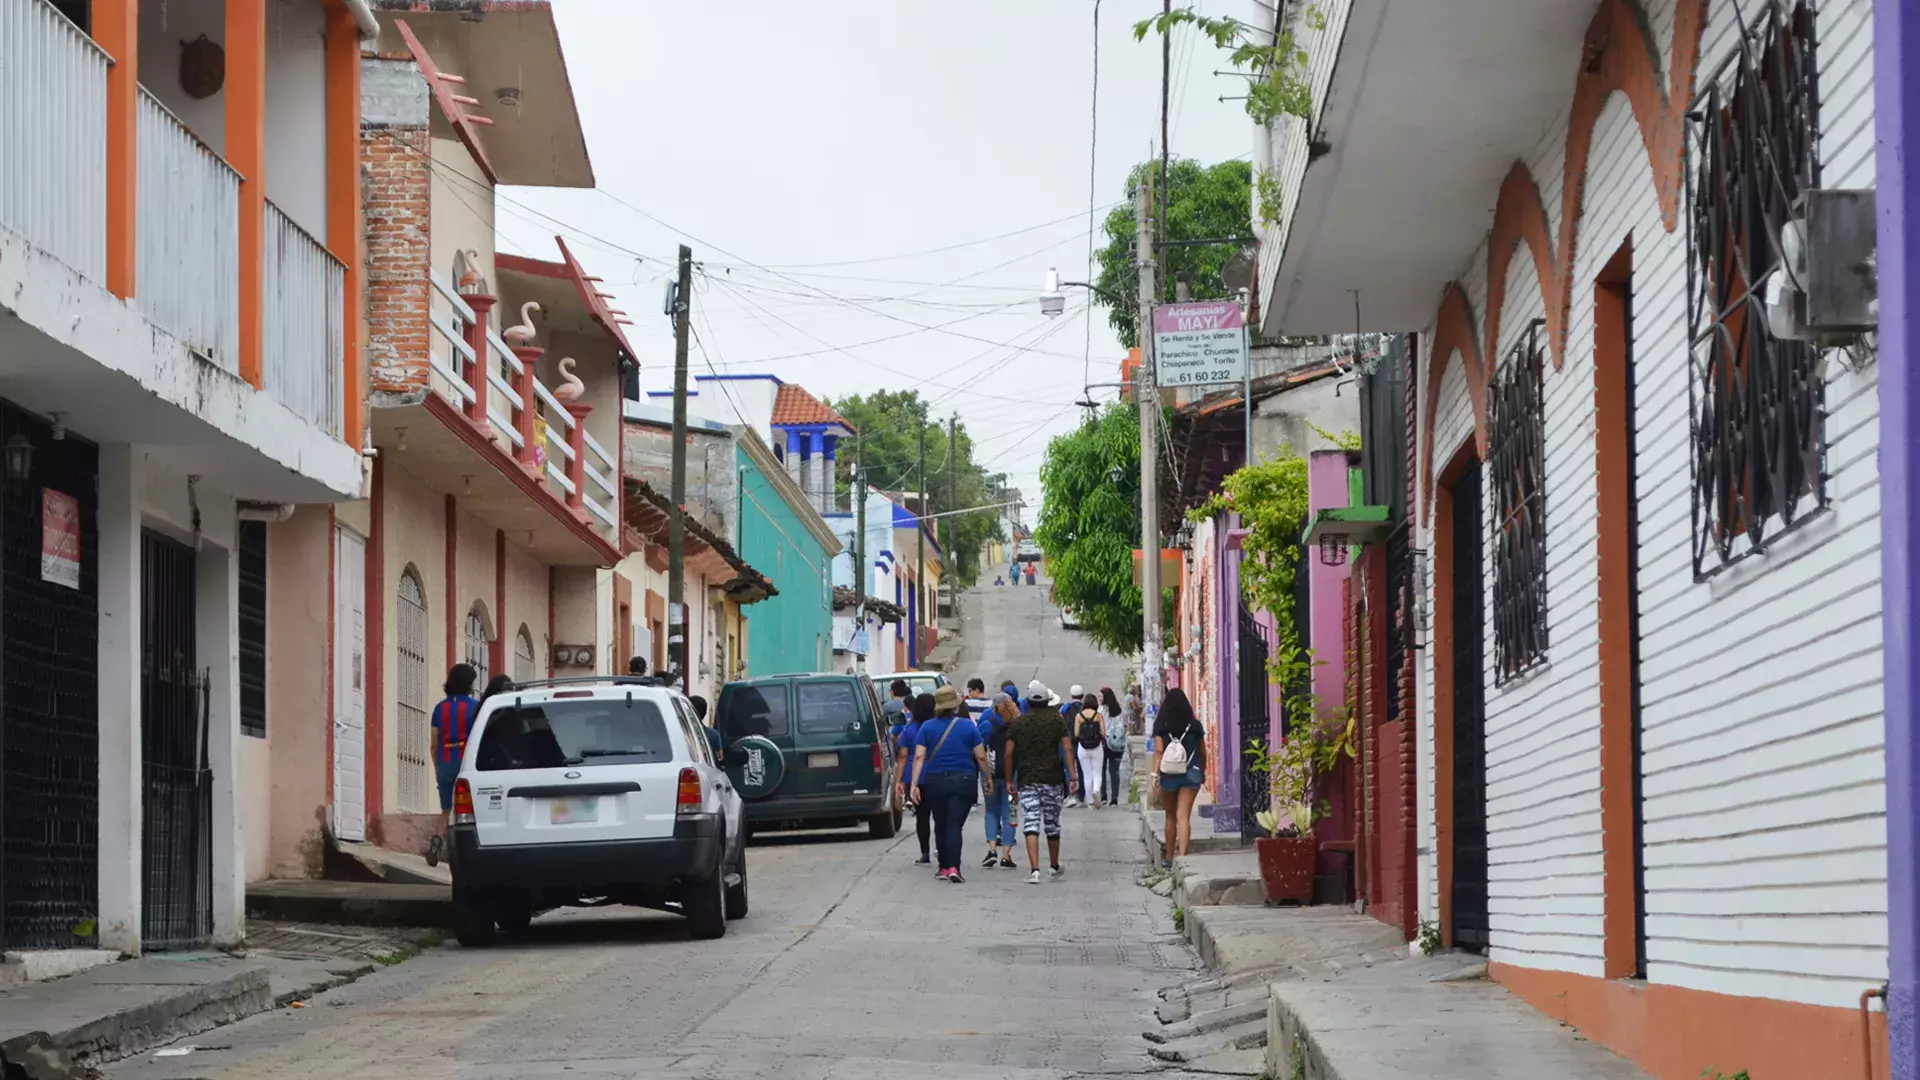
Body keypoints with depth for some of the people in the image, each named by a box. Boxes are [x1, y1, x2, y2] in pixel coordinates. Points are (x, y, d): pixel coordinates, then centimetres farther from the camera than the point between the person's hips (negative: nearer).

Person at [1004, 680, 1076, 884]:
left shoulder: (1017, 723, 3)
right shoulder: (1057, 720, 3)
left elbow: (1008, 754, 1)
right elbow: (1067, 749, -5)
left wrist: (1009, 780, 9)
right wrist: (1072, 775, -7)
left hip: (1027, 781, -1)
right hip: (1052, 779, 1)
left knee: (1030, 825, -6)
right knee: (1052, 825, 15)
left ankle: (1034, 869, -20)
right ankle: (1053, 867, 28)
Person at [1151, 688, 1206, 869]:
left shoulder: (1161, 725, -3)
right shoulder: (1194, 725, 2)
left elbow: (1158, 750, -11)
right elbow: (1202, 752, 8)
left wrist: (1154, 774, -12)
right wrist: (1203, 772, 22)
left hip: (1168, 774, 0)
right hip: (1191, 773, 0)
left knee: (1171, 817, 14)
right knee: (1183, 816, -5)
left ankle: (1169, 859, 24)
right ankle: (1182, 856, -18)